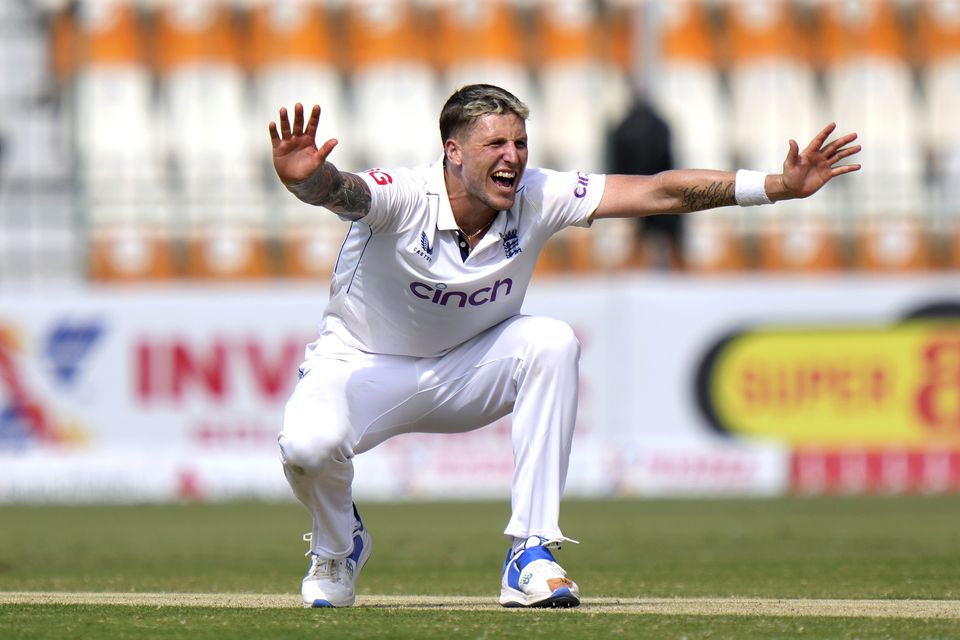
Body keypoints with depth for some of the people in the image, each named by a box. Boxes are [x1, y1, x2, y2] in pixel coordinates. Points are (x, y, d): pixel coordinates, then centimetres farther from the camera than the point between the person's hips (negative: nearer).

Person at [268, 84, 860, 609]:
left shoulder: (537, 198, -17)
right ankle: (339, 545, 6)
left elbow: (662, 193, -19)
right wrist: (306, 178, -77)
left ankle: (532, 555, -21)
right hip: (364, 366, -3)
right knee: (309, 444, -34)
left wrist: (781, 186, -27)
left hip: (467, 370, 3)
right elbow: (341, 192, -51)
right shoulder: (405, 198, -29)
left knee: (552, 342, -27)